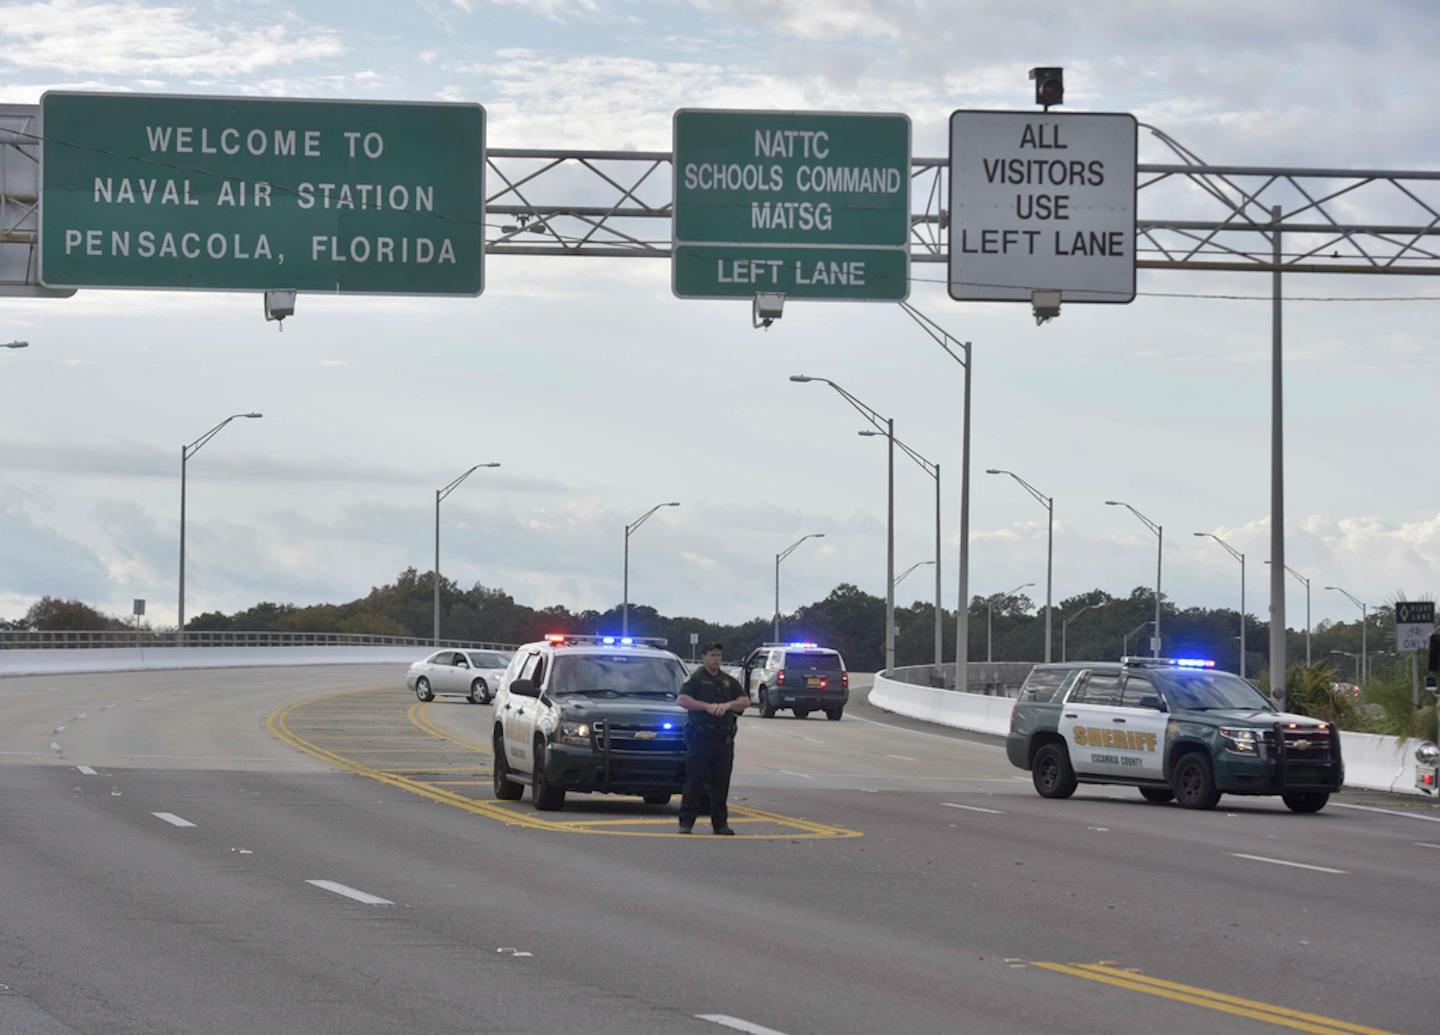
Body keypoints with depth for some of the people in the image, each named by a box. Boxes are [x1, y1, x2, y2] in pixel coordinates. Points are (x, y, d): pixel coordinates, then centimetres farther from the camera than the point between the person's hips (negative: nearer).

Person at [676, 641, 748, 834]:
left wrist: (728, 705, -9)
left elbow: (745, 700, 10)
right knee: (694, 782, -5)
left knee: (721, 781, 5)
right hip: (699, 736, -4)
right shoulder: (696, 679, 3)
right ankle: (686, 822, -1)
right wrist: (707, 706, -15)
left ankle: (720, 822, 9)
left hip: (724, 738, 4)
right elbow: (682, 700, -9)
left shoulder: (729, 681, 17)